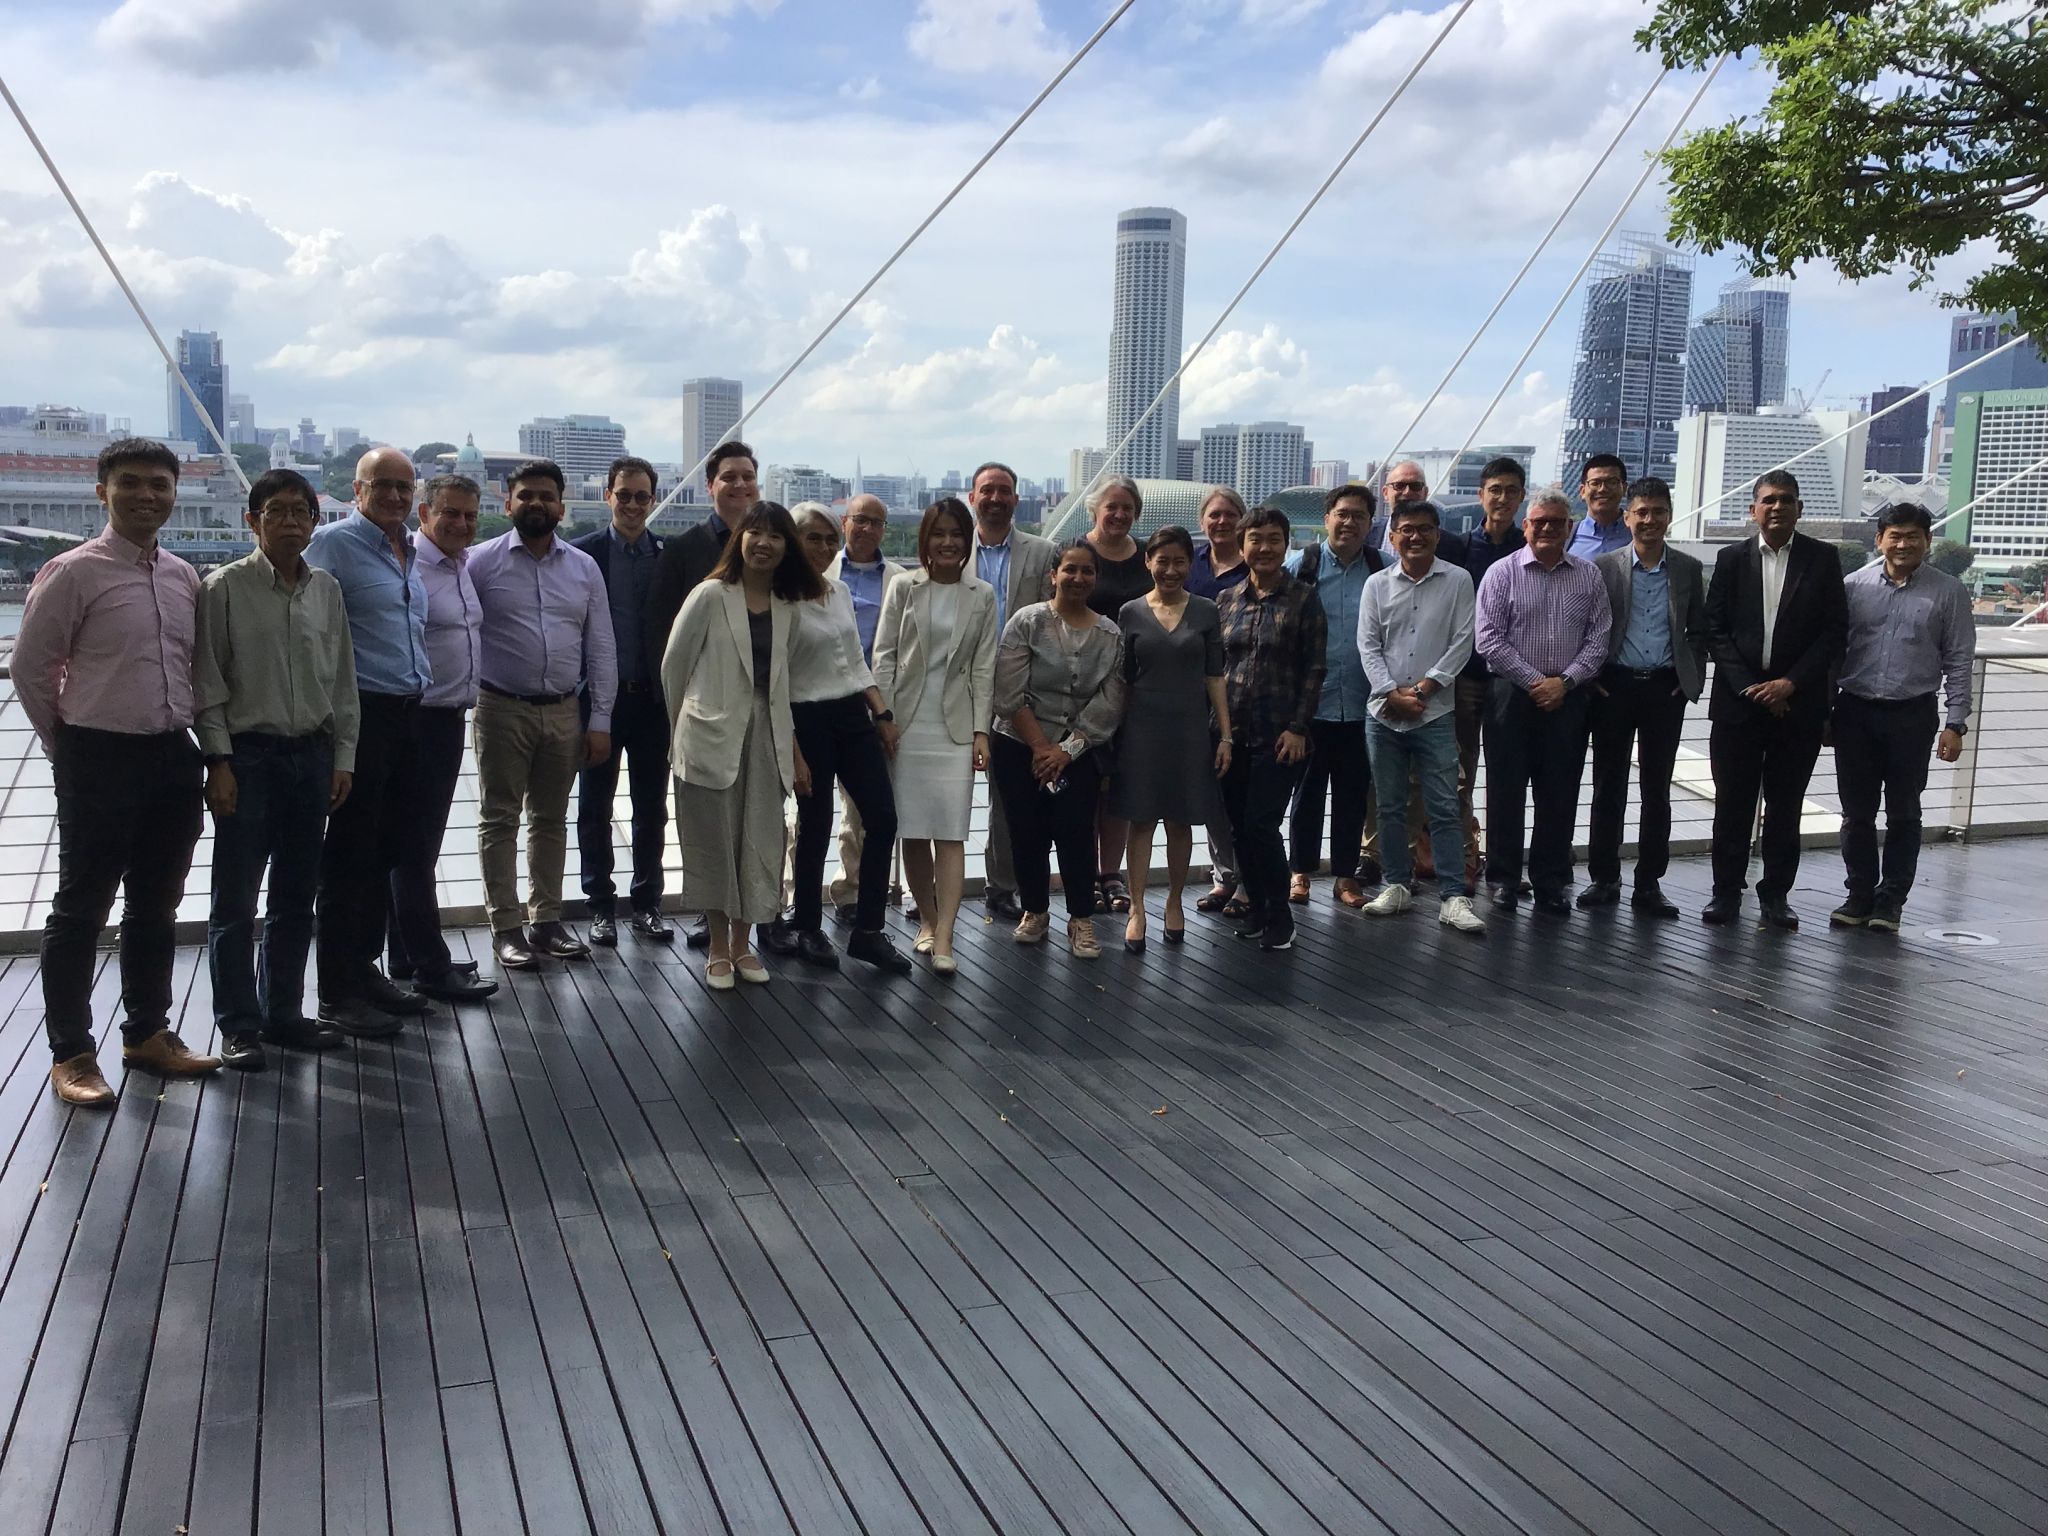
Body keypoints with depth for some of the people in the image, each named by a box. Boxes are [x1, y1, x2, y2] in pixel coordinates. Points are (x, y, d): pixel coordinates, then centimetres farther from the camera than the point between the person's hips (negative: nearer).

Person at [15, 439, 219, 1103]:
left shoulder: (184, 577, 8)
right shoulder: (74, 572, -9)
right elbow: (31, 666, -5)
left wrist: (177, 732, 12)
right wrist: (67, 746, 1)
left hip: (173, 756, 6)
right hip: (100, 760, -6)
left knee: (156, 905, 15)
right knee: (82, 909, 3)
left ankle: (147, 1033, 29)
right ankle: (70, 1053, 14)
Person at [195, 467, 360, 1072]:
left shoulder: (326, 591, 8)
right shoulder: (225, 588, -4)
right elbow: (207, 682, -5)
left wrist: (343, 756, 8)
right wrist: (218, 760, -10)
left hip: (312, 755, 5)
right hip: (248, 754, -4)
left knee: (296, 898, 11)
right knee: (236, 900, 0)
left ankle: (283, 1012, 22)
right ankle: (239, 1025, 10)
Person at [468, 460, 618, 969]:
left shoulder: (584, 568, 7)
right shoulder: (482, 562, -2)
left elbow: (601, 649, 7)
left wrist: (600, 720, 2)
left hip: (564, 713, 3)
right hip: (503, 711, -3)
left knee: (551, 819, 13)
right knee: (500, 819, 4)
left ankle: (546, 919, 23)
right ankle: (505, 926, 11)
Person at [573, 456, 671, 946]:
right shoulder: (583, 553, -1)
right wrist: (574, 693, -6)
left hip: (653, 698, 1)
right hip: (600, 698, -1)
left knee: (651, 808, 8)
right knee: (595, 807, 7)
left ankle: (646, 903, 20)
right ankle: (601, 905, 18)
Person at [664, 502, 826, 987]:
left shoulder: (787, 606, 8)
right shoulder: (711, 595, -6)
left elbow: (778, 679, 13)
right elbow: (674, 665, 0)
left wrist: (792, 748, 11)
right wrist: (683, 724, 8)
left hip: (765, 734, 4)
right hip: (712, 734, -4)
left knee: (760, 842, 6)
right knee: (715, 842, 4)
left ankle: (742, 944, 21)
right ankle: (718, 950, 17)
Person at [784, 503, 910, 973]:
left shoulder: (841, 592, 10)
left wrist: (882, 714, 8)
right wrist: (789, 742, -14)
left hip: (854, 716, 7)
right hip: (809, 720, -7)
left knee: (883, 817, 0)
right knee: (815, 827, 3)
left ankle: (868, 931, 9)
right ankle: (808, 930, 21)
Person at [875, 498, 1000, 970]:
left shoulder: (982, 595, 6)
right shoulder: (904, 588, 4)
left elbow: (983, 666, 4)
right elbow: (884, 656, 3)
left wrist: (981, 731, -2)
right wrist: (883, 717, -5)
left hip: (955, 727, -1)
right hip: (906, 724, 1)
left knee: (950, 833, -7)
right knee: (912, 832, 5)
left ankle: (943, 940, -9)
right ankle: (927, 921, 21)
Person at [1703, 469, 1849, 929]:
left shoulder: (1823, 559, 3)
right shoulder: (1732, 558, 5)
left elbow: (1835, 631, -1)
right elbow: (1715, 629, 1)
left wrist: (1791, 683, -10)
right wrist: (1748, 687, -8)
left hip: (1798, 702, 0)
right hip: (1739, 698, 0)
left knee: (1785, 805, 6)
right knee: (1732, 801, 4)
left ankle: (1776, 895, 15)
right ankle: (1727, 890, 13)